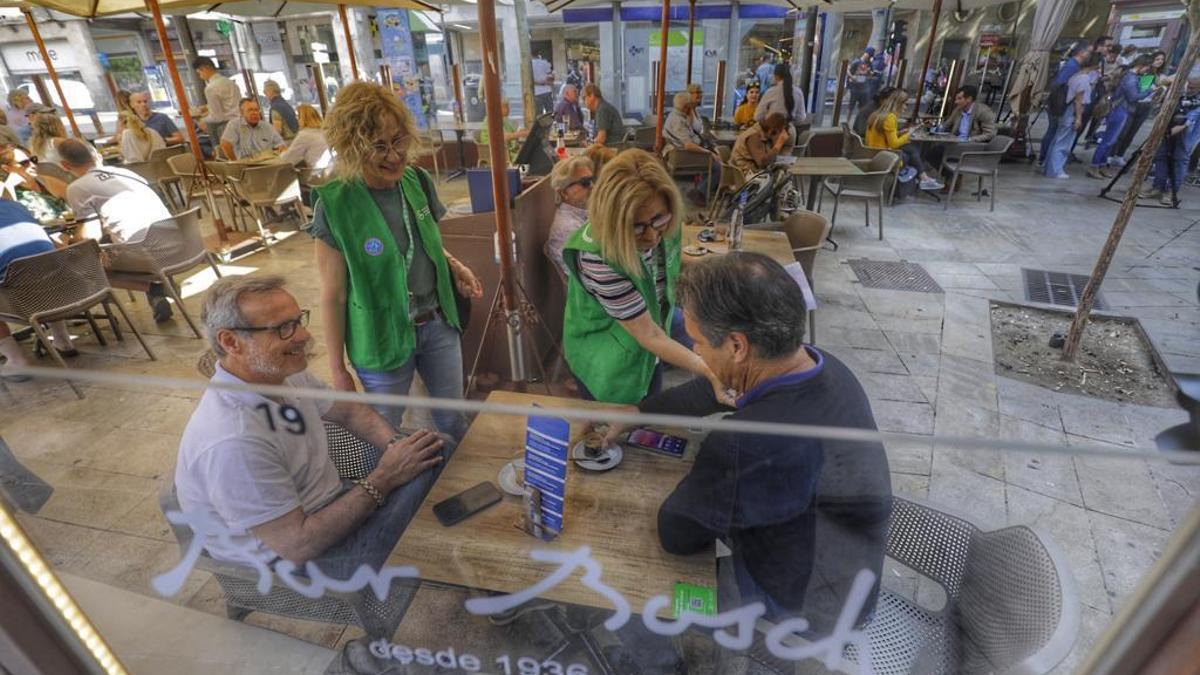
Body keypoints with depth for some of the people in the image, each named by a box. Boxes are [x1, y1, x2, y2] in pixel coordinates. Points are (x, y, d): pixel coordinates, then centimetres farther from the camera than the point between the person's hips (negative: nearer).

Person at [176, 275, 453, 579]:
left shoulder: (282, 374, -8)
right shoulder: (232, 442, -32)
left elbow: (349, 411, 8)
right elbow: (298, 545, -27)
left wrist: (396, 445, -11)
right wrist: (384, 478, -23)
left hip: (328, 504, 8)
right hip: (289, 561, -8)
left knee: (440, 451, -1)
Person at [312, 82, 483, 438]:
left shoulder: (417, 181, -4)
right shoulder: (335, 205, -18)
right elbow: (332, 295, -12)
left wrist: (454, 265, -6)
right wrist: (338, 368, -8)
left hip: (438, 324, 5)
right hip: (383, 338, -4)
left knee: (454, 420, 22)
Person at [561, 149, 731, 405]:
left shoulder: (662, 227, -17)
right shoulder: (595, 255, -36)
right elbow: (648, 335, -29)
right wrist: (710, 372, -35)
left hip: (650, 353, 6)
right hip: (607, 364, -5)